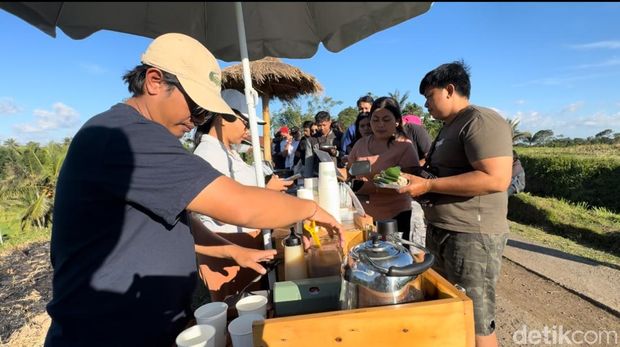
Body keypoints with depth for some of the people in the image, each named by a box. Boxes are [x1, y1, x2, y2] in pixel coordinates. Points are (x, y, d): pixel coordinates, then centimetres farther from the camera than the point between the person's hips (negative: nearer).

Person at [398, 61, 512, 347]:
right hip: (441, 231, 10)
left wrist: (428, 185, -23)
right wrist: (414, 178, 9)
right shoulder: (449, 127, 17)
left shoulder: (481, 121, -14)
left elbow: (497, 179, -26)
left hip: (472, 236, -10)